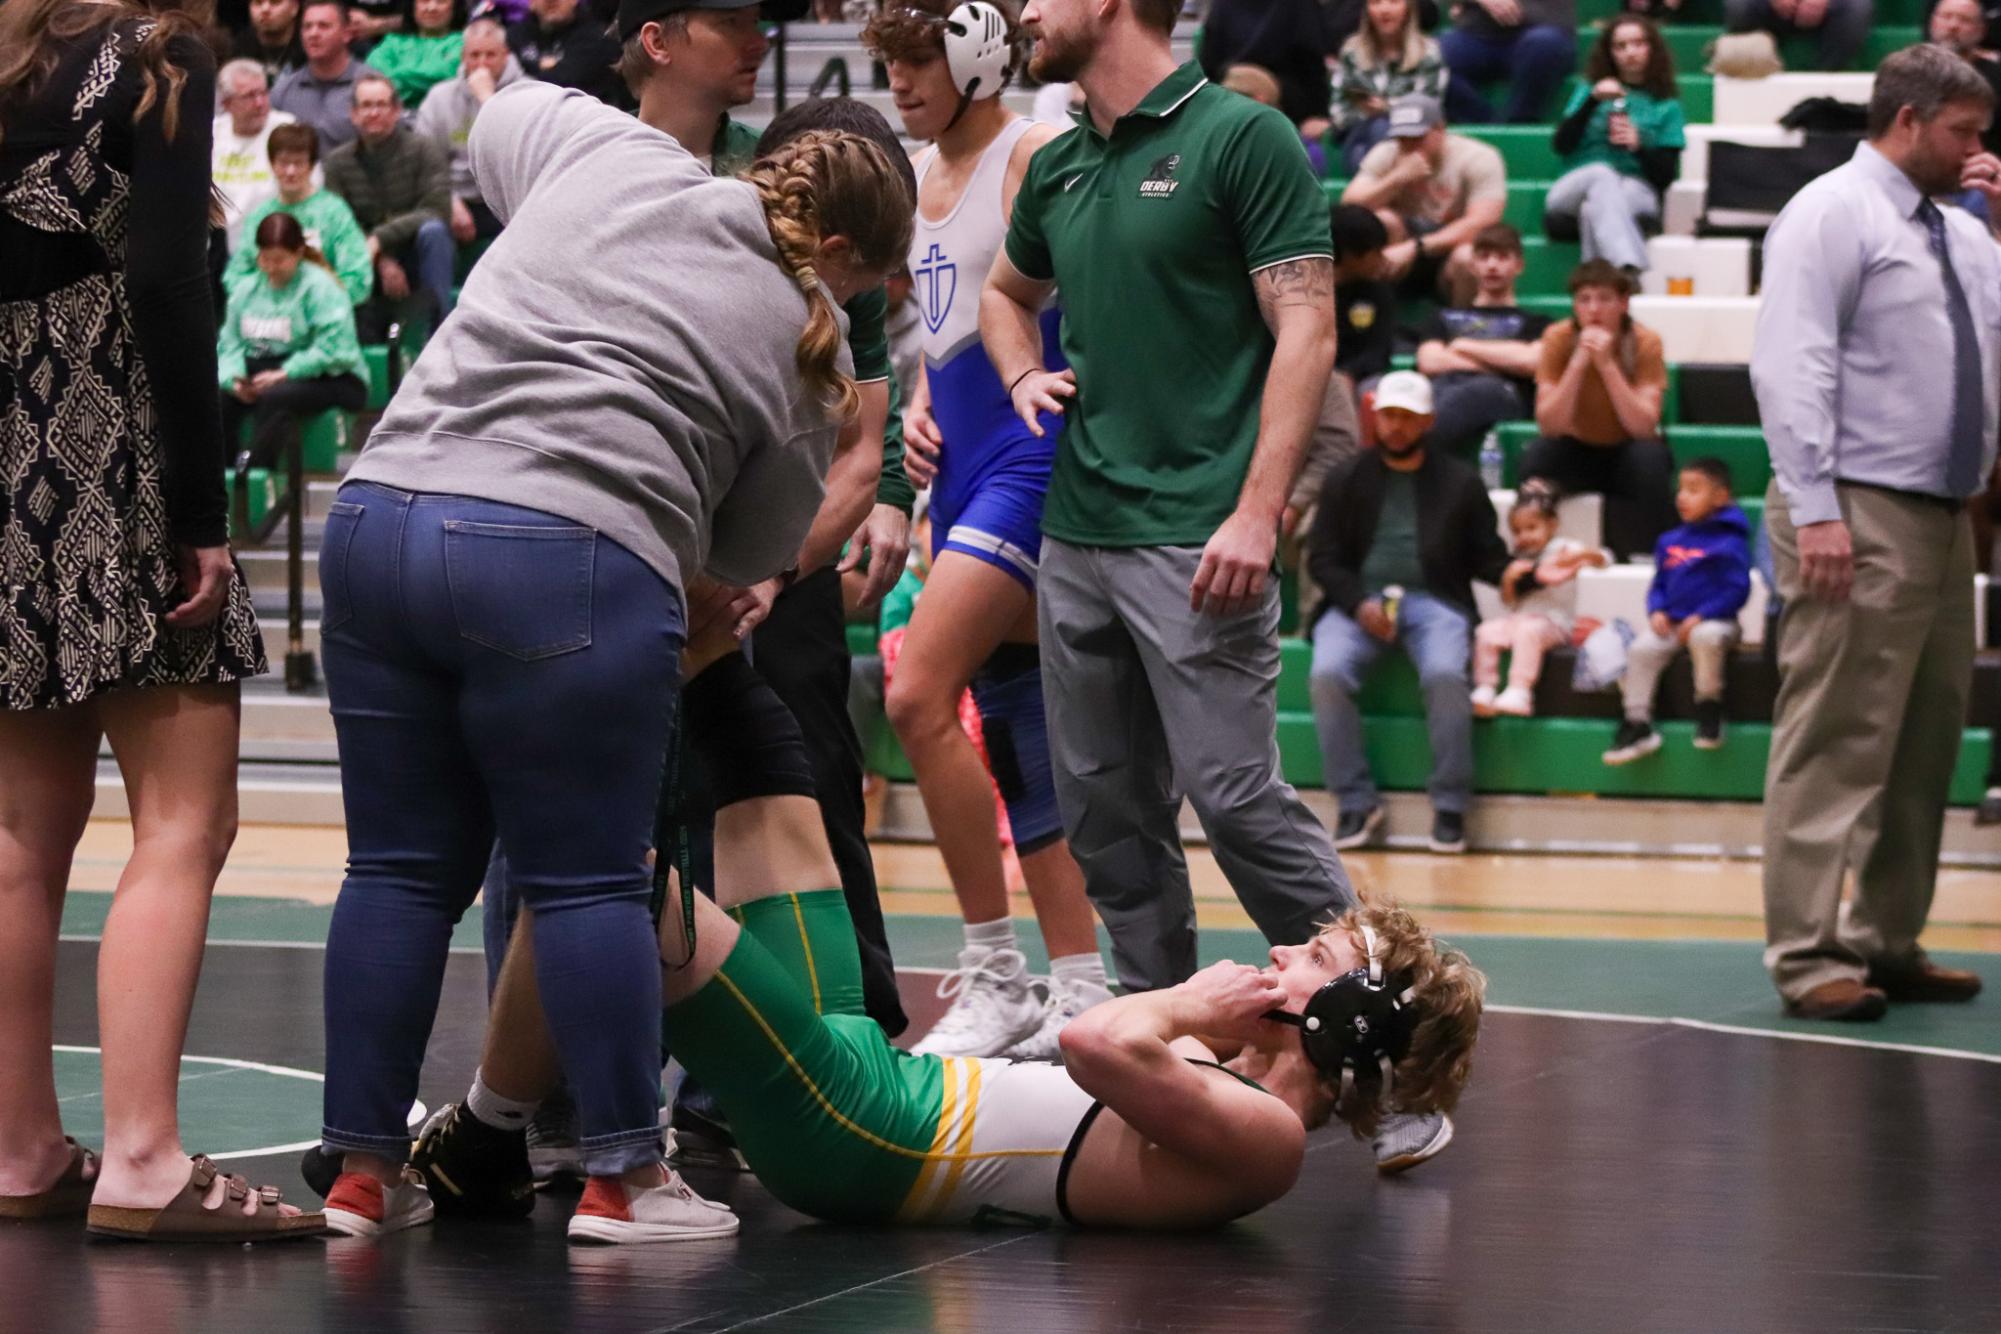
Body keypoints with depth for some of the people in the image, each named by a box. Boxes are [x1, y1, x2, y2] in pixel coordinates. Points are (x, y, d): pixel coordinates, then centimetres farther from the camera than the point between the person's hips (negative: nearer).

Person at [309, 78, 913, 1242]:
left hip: (379, 521, 5)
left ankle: (364, 1171, 16)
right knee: (591, 884, 4)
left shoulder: (616, 157, 17)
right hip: (568, 561, -5)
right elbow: (757, 551, 16)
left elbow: (505, 118, 39)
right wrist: (715, 604, 38)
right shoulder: (801, 340, 9)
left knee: (402, 872, 11)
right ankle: (624, 1178, 9)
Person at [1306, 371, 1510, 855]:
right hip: (1359, 601, 1)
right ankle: (1357, 803, -18)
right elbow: (1322, 558, 8)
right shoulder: (1346, 479, 13)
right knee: (1327, 675, -30)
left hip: (1433, 601, -1)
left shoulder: (1459, 481, 13)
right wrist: (1358, 604, -11)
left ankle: (1450, 807, -19)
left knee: (1445, 675, -33)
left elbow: (1488, 557, 12)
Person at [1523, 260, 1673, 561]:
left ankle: (1638, 556, -17)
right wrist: (1578, 363, -30)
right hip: (1578, 454, 1)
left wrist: (1607, 364, -32)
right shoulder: (1558, 338, -13)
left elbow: (1643, 427, -24)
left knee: (1651, 457, -34)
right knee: (1536, 456, -30)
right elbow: (1549, 425, -19)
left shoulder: (1645, 343, -15)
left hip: (1627, 453, -1)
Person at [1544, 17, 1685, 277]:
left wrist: (1638, 146, -12)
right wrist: (1593, 100, -6)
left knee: (1595, 207, -36)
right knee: (1602, 174, -37)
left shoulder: (1666, 106, 18)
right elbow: (1562, 144, 6)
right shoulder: (1588, 90, 22)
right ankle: (1629, 270, -60)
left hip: (1636, 195, 0)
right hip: (1575, 188, 0)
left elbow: (1666, 175, 7)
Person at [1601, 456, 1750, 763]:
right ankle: (1637, 723, -14)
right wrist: (1656, 611, -2)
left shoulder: (1729, 542, -6)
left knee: (1706, 637, -39)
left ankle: (1709, 710, -18)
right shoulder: (1670, 541, 13)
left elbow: (1737, 590, -10)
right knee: (1640, 649, -20)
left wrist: (1700, 617, -17)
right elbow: (1659, 584, 20)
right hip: (1671, 623, 5)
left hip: (1713, 621, -5)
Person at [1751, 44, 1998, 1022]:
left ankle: (1887, 943, 18)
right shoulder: (1832, 215, -6)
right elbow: (1789, 365, -15)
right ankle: (1807, 956, -7)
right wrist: (1814, 508, -23)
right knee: (1835, 744, -9)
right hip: (1862, 517, -9)